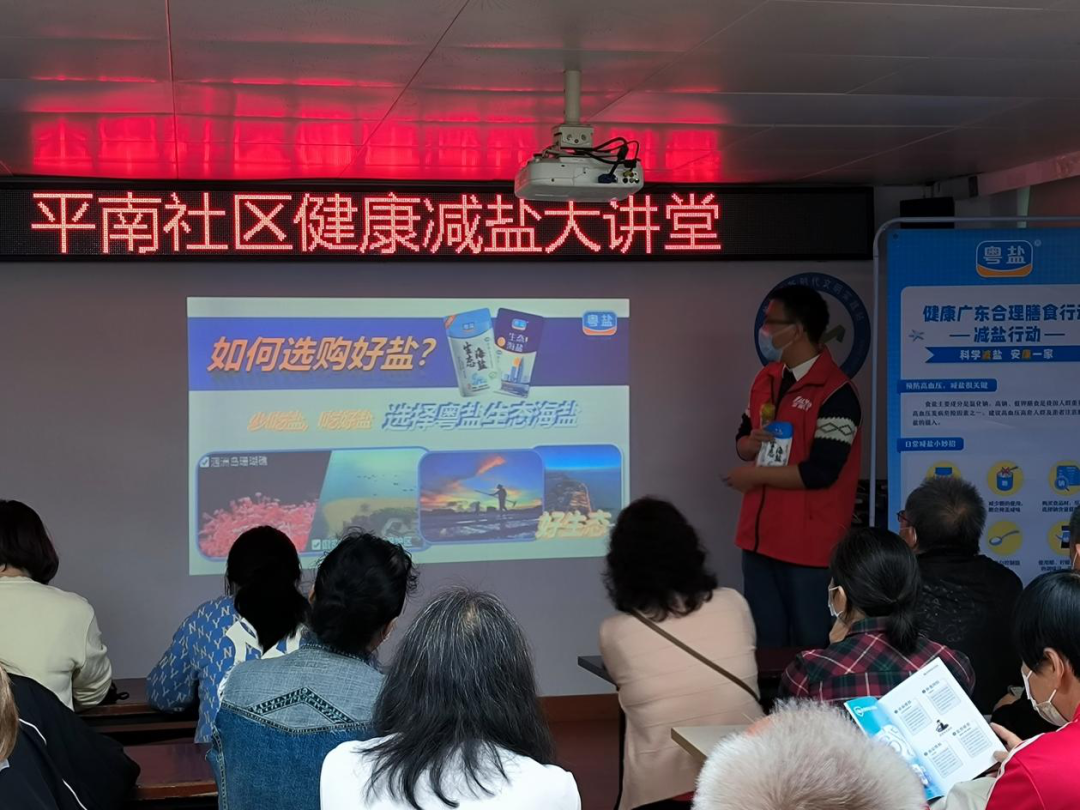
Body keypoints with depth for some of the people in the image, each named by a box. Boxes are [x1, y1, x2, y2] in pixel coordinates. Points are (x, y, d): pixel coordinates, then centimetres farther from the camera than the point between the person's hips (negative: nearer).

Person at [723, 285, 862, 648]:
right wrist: (752, 444, -5)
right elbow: (743, 439, 19)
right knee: (765, 642, 15)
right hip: (759, 537, 8)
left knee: (812, 647, 3)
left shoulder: (835, 393, -16)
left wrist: (755, 475, -13)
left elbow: (821, 472, -22)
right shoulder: (766, 379, 10)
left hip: (809, 546, -7)